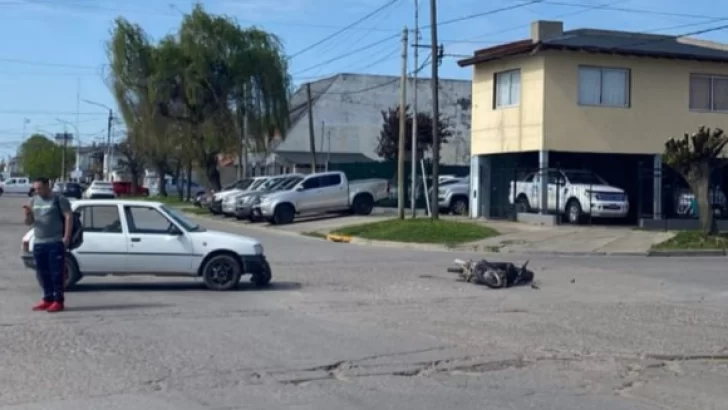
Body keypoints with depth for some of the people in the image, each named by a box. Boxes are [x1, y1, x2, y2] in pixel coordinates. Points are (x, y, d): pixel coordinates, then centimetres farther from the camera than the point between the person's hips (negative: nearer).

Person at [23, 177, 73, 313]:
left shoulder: (59, 200, -2)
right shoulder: (33, 201, 15)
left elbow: (69, 217, -7)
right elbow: (29, 222, 16)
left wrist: (66, 237, -15)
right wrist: (28, 214, -7)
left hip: (55, 242, -6)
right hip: (38, 243, 6)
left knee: (56, 273, -6)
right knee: (43, 273, 10)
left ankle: (59, 301, -2)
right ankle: (47, 299, 20)